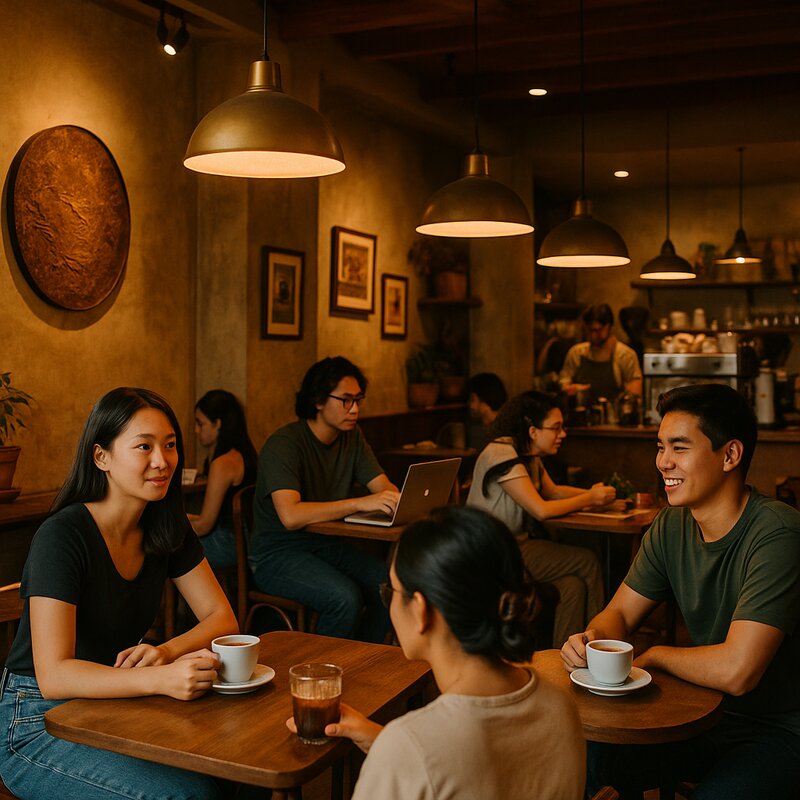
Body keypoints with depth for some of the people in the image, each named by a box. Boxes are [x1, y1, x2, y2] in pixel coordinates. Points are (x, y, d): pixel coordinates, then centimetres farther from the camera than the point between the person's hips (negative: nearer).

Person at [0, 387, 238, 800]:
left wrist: (168, 651, -19)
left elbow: (221, 617, 3)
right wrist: (162, 679, -42)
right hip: (39, 726, -6)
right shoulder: (62, 536, -21)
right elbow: (53, 676, -28)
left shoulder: (167, 529, 0)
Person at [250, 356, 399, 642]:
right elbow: (291, 516, -31)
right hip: (279, 554, -7)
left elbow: (384, 487, 0)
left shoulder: (352, 437, 6)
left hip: (328, 545, 7)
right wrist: (360, 503, -38)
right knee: (346, 597, -31)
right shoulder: (283, 444, -18)